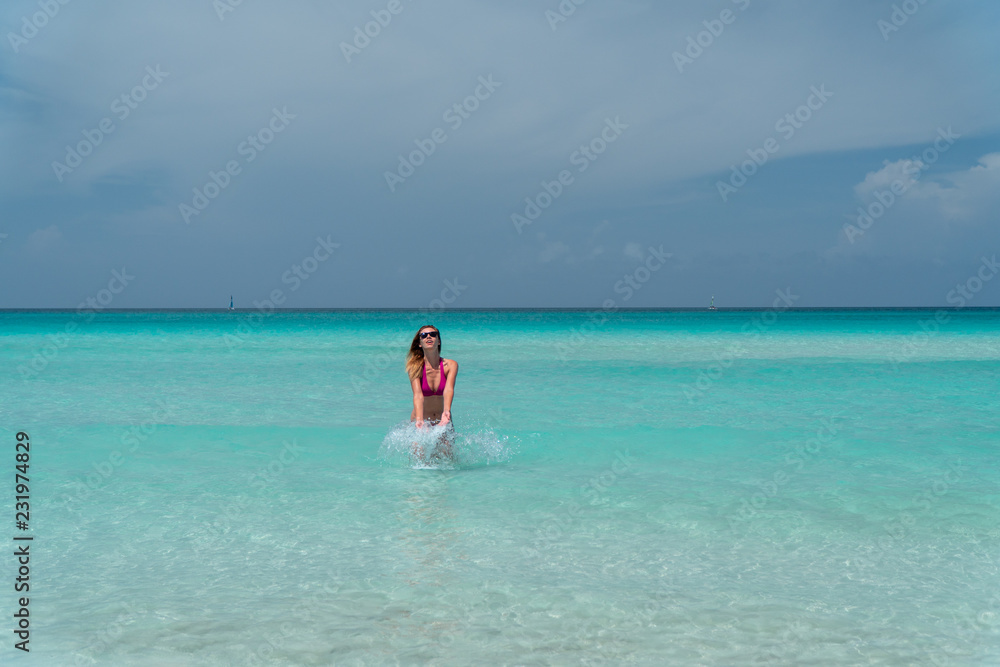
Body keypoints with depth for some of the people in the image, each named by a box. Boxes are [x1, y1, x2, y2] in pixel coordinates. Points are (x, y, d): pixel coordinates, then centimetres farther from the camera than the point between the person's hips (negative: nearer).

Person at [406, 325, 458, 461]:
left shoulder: (450, 365, -9)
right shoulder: (415, 367, -12)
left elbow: (448, 390, -25)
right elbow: (417, 394, -26)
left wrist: (446, 412, -45)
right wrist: (419, 419, -44)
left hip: (443, 421, 1)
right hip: (421, 421, -1)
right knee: (420, 457, -16)